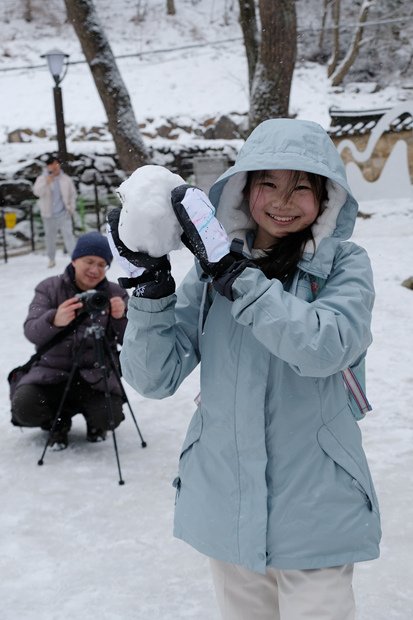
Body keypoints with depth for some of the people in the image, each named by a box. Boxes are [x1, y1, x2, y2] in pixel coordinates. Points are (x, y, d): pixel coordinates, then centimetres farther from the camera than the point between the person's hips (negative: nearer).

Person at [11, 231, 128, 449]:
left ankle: (94, 421, 15)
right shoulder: (49, 288, -1)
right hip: (51, 372, 0)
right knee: (24, 408, -25)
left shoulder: (116, 294, 1)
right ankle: (59, 419, 11)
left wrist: (122, 317, -28)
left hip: (97, 376, 0)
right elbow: (31, 331, -16)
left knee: (108, 417, -26)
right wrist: (55, 320, -39)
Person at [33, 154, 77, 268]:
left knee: (68, 234, -9)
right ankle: (51, 259, 23)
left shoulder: (66, 179, 4)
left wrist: (71, 208, 6)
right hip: (49, 215, 0)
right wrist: (46, 183, -33)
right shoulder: (42, 179, -2)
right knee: (50, 236, 9)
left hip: (64, 213, 0)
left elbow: (72, 194, 14)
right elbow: (37, 192, -19)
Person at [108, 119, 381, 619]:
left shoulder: (344, 264, -5)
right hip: (226, 506, 3)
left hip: (314, 513, -2)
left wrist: (229, 270, -26)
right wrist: (151, 282, -18)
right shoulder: (210, 267, 1)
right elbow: (154, 378, -5)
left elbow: (324, 347, -25)